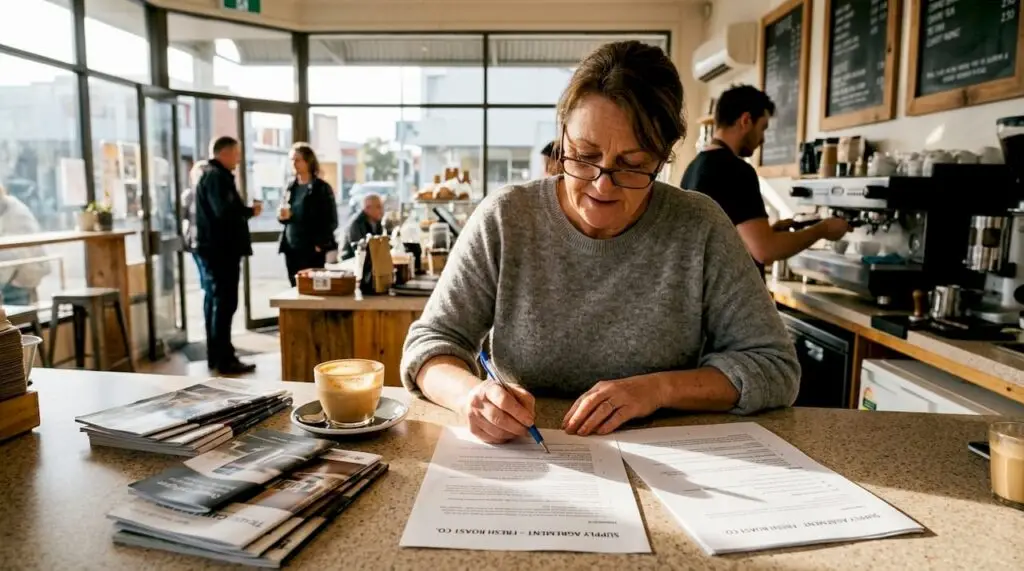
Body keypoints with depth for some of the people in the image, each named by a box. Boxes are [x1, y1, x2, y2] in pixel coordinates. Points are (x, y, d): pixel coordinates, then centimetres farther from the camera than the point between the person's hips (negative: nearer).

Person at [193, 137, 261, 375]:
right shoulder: (216, 176, -13)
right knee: (225, 303, -9)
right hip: (221, 249, -11)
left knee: (215, 301, 12)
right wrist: (251, 210, -10)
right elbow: (225, 211, -25)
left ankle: (215, 356, 19)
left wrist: (246, 210, 5)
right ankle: (224, 359, -8)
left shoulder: (212, 175, 20)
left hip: (214, 247, 11)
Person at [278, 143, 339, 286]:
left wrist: (320, 244, -13)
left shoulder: (322, 188, -5)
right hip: (291, 248, 6)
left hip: (313, 250, -6)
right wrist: (282, 216, -2)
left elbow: (331, 221, -7)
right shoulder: (291, 187, 13)